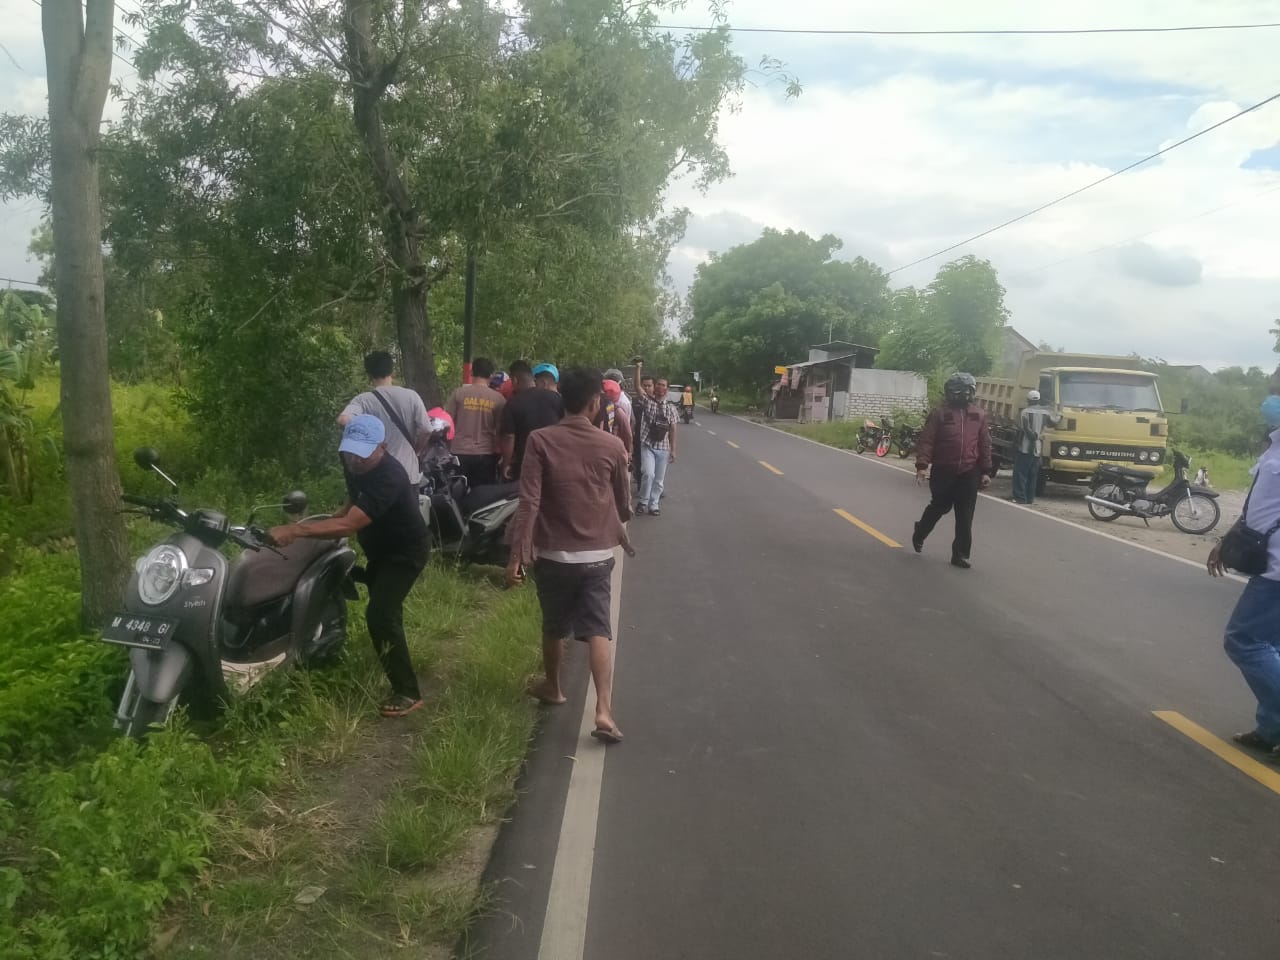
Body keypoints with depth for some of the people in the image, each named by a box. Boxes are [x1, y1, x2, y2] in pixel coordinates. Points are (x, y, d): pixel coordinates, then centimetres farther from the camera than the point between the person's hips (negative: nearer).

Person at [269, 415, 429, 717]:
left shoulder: (390, 478, -40)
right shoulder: (353, 463, -12)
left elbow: (348, 526, -49)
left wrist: (294, 529, -55)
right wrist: (340, 512, -4)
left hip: (406, 549, -9)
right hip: (380, 546, 9)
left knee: (380, 614, -22)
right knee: (383, 606, 30)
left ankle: (408, 692, -12)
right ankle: (395, 650, 61)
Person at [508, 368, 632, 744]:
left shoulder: (541, 441, -9)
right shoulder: (612, 446, -3)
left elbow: (529, 502, -15)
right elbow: (623, 501, 12)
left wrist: (517, 554, -12)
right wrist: (621, 522, 35)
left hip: (553, 553, 0)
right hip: (597, 554, 0)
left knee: (553, 628, 19)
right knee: (598, 631, 0)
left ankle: (552, 687, 39)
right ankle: (604, 710, -11)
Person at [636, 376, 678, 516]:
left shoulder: (671, 408, 6)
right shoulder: (647, 401, 0)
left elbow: (672, 429, 7)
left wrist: (673, 450, 4)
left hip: (663, 448, 3)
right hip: (647, 445, -3)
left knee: (659, 479, 7)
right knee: (648, 474, -18)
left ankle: (653, 505, 21)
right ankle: (643, 502, 2)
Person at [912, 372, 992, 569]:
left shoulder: (979, 415, 7)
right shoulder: (939, 413, -4)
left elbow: (985, 445, 9)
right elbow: (926, 441, -8)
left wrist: (985, 472, 6)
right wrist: (922, 466, -18)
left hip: (969, 473, 3)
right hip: (943, 471, -3)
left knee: (965, 517, 1)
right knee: (940, 507, 9)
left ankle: (960, 554, 7)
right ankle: (919, 534, 36)